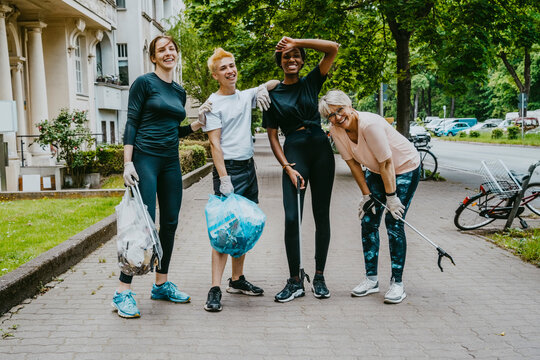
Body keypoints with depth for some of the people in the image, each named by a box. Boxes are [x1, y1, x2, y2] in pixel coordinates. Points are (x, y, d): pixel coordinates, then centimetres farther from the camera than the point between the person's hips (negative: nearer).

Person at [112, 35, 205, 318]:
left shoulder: (179, 92, 17)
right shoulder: (144, 83, -3)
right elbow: (131, 123, -7)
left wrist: (196, 125, 6)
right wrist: (128, 162, -15)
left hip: (170, 161, 7)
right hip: (145, 158, -7)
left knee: (170, 223, 8)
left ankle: (161, 284, 20)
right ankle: (123, 292, -7)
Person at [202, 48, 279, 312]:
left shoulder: (246, 96, 12)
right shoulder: (213, 103, -5)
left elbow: (276, 83, 25)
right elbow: (215, 143, -11)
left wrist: (264, 88, 1)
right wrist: (223, 178, -19)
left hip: (249, 167, 7)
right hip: (228, 168, -7)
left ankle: (237, 280, 22)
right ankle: (215, 289, -11)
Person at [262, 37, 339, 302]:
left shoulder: (311, 82, 9)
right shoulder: (272, 95, 7)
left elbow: (333, 48, -2)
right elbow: (272, 136, 4)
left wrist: (297, 42, -4)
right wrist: (287, 167, -7)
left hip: (320, 150, 1)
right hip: (293, 152, -1)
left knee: (322, 215, 5)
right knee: (291, 218, -8)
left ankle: (319, 277, 15)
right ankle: (295, 282, 3)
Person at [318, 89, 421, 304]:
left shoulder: (370, 124, -33)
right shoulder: (336, 131, -14)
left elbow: (387, 163, -27)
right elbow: (353, 163, -4)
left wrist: (391, 197, -22)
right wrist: (366, 194, -4)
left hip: (405, 168, -6)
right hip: (375, 171, 6)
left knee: (394, 224, -10)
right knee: (368, 221, 1)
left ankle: (397, 283, 0)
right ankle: (371, 279, 13)